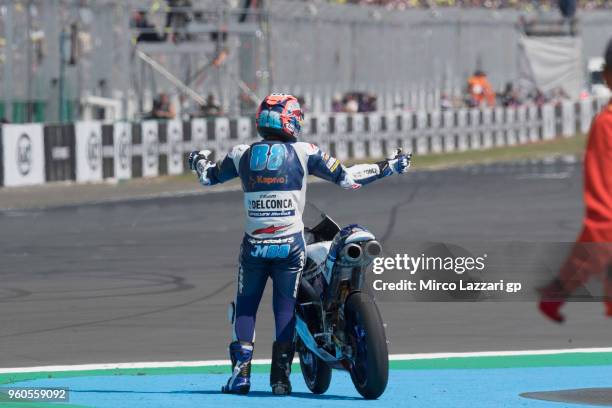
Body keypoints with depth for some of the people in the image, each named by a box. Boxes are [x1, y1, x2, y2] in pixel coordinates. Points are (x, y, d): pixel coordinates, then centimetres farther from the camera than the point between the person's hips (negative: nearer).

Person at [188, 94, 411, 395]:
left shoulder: (242, 155, 4)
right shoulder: (303, 153, -3)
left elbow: (208, 177, 20)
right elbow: (346, 178, -1)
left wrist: (199, 161, 44)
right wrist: (389, 167, 9)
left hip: (254, 244, 1)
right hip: (291, 245, -1)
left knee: (245, 306, 11)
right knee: (286, 308, 6)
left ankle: (241, 372, -2)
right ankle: (281, 377, 0)